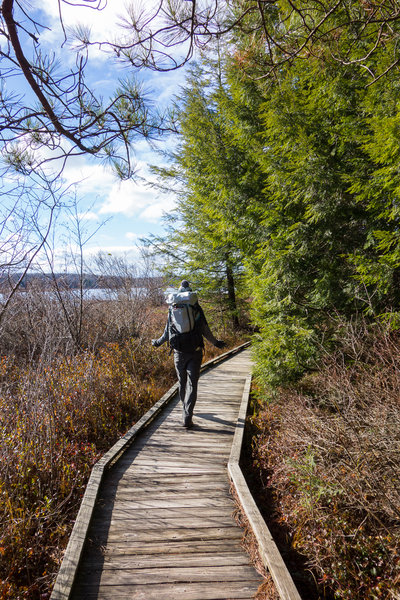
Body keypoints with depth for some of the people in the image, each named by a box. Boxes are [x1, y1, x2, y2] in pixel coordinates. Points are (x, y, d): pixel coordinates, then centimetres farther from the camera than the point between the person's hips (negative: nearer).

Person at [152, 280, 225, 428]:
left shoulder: (172, 309, 1)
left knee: (182, 382, 19)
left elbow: (168, 332, 7)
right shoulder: (196, 309, -5)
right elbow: (205, 331, -3)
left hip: (178, 353, 3)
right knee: (192, 384, 1)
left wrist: (158, 342, 26)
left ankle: (185, 409, 38)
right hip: (195, 352, -2)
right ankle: (187, 417, -6)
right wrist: (216, 342, 15)